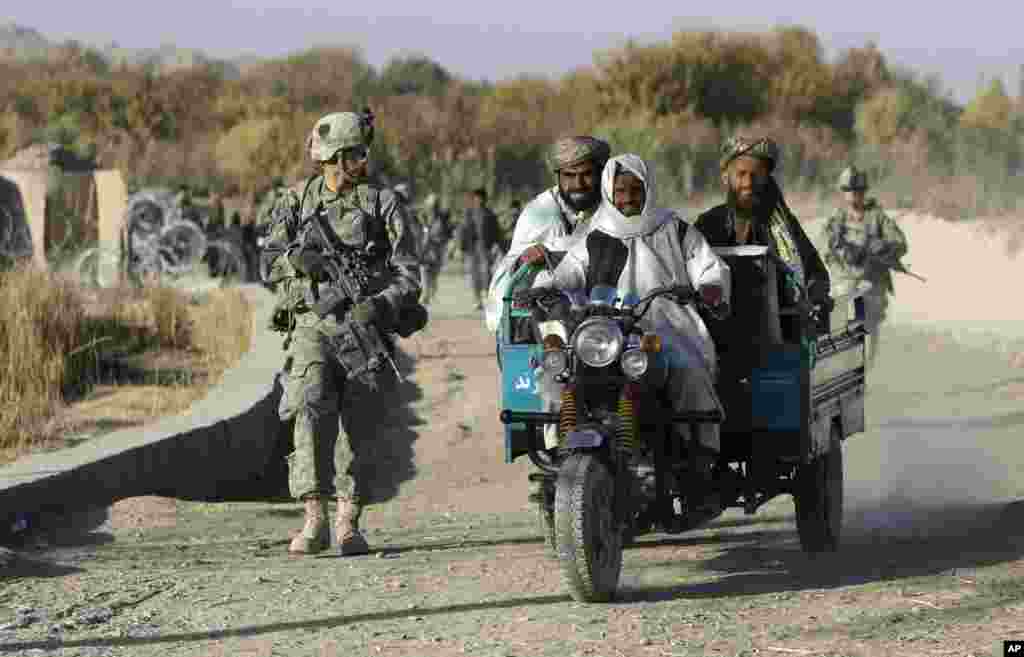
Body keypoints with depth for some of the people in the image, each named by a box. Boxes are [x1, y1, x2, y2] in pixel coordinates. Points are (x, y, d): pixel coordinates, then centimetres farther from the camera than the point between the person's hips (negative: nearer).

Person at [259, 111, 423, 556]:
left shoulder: (383, 204, 3)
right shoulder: (296, 202, 10)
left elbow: (409, 276, -3)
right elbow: (268, 264, 4)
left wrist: (381, 304, -23)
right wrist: (296, 259, -19)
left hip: (363, 324, 0)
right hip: (311, 323, 0)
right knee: (312, 406, -22)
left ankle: (348, 522, 13)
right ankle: (315, 518, -24)